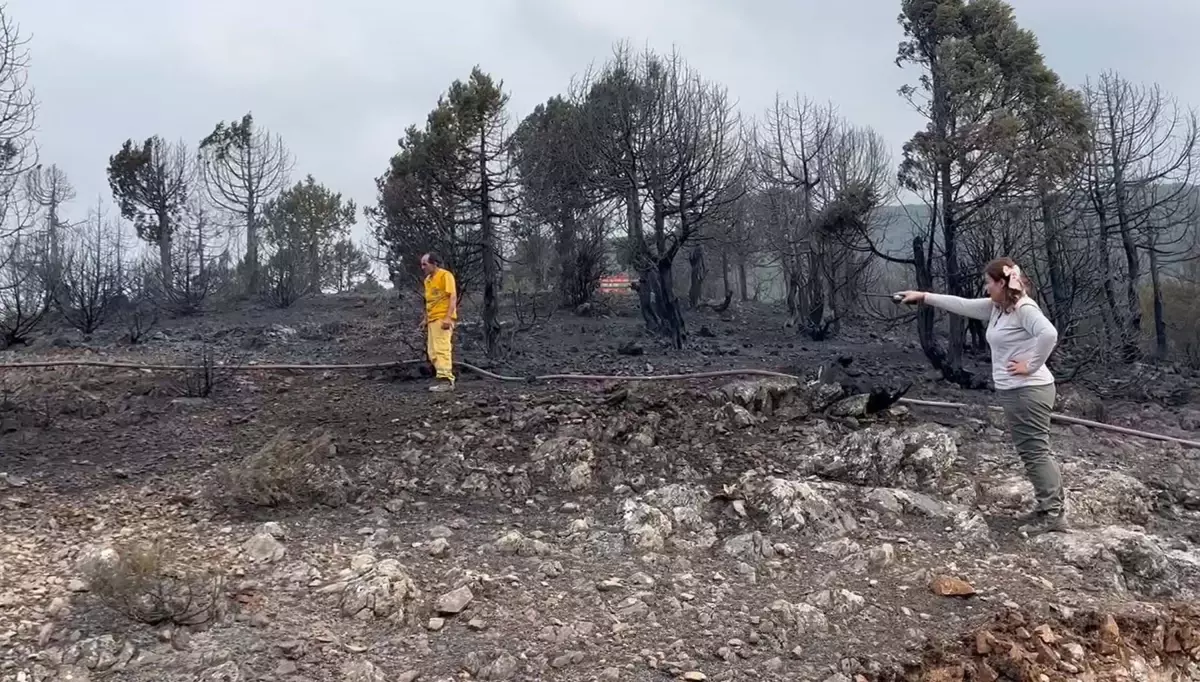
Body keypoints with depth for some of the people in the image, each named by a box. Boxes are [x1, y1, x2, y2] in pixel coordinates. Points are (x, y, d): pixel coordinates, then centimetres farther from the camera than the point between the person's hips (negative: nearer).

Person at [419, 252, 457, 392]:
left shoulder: (445, 275, -8)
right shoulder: (428, 279, 18)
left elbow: (453, 297, -14)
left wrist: (448, 317, -22)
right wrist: (425, 319, 19)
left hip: (443, 319, -9)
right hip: (432, 319, 9)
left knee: (442, 349, -12)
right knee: (432, 352, 8)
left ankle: (446, 380, -11)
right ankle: (442, 377, 14)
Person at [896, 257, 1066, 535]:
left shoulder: (1024, 308, -17)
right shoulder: (995, 307, 11)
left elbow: (1049, 334, -31)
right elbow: (961, 304, 16)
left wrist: (1031, 366, -23)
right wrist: (923, 296, 16)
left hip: (1029, 391, -10)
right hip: (1013, 392, 10)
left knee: (1036, 451, -5)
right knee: (1031, 451, 14)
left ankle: (1053, 514, 2)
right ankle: (1050, 507, 22)